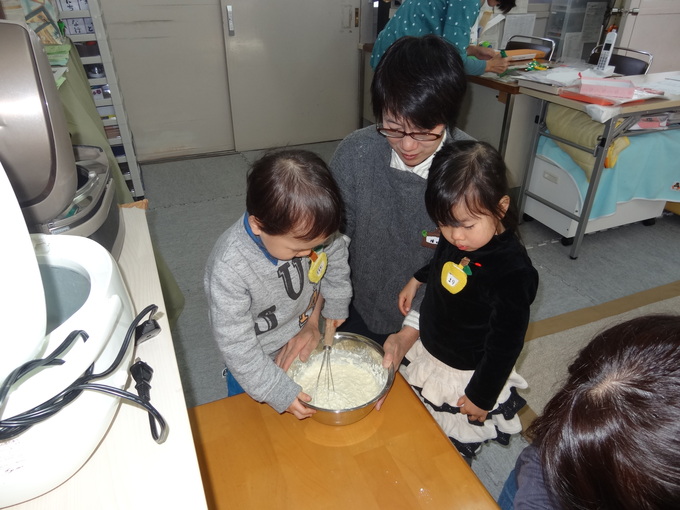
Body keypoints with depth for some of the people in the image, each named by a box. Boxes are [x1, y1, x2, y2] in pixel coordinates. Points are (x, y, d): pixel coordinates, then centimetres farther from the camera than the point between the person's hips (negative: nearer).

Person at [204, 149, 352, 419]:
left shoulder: (311, 229, -27)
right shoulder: (229, 268, -38)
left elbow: (336, 266, -4)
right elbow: (236, 345, -28)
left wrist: (315, 318, -2)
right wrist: (279, 391, -23)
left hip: (303, 346, 4)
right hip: (256, 364, -3)